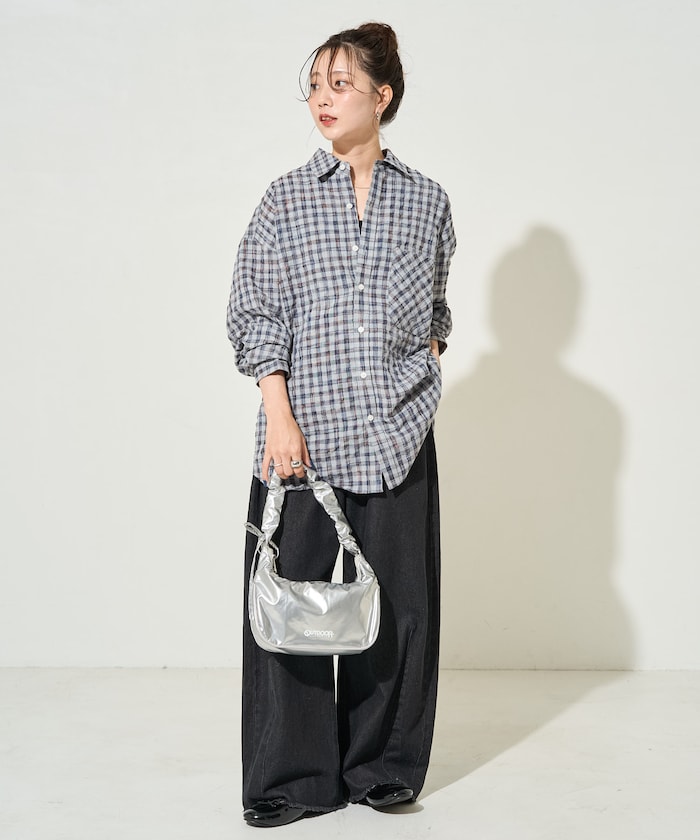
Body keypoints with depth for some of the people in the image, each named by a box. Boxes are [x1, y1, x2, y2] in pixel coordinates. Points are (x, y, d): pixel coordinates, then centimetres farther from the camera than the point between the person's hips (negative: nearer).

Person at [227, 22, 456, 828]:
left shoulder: (427, 201, 8)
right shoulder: (286, 200, 3)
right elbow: (255, 317, -1)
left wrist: (427, 364, 5)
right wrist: (281, 418, -10)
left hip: (397, 430, 2)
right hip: (305, 431, -1)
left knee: (396, 600, 6)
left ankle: (381, 766, 22)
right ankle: (290, 776, 14)